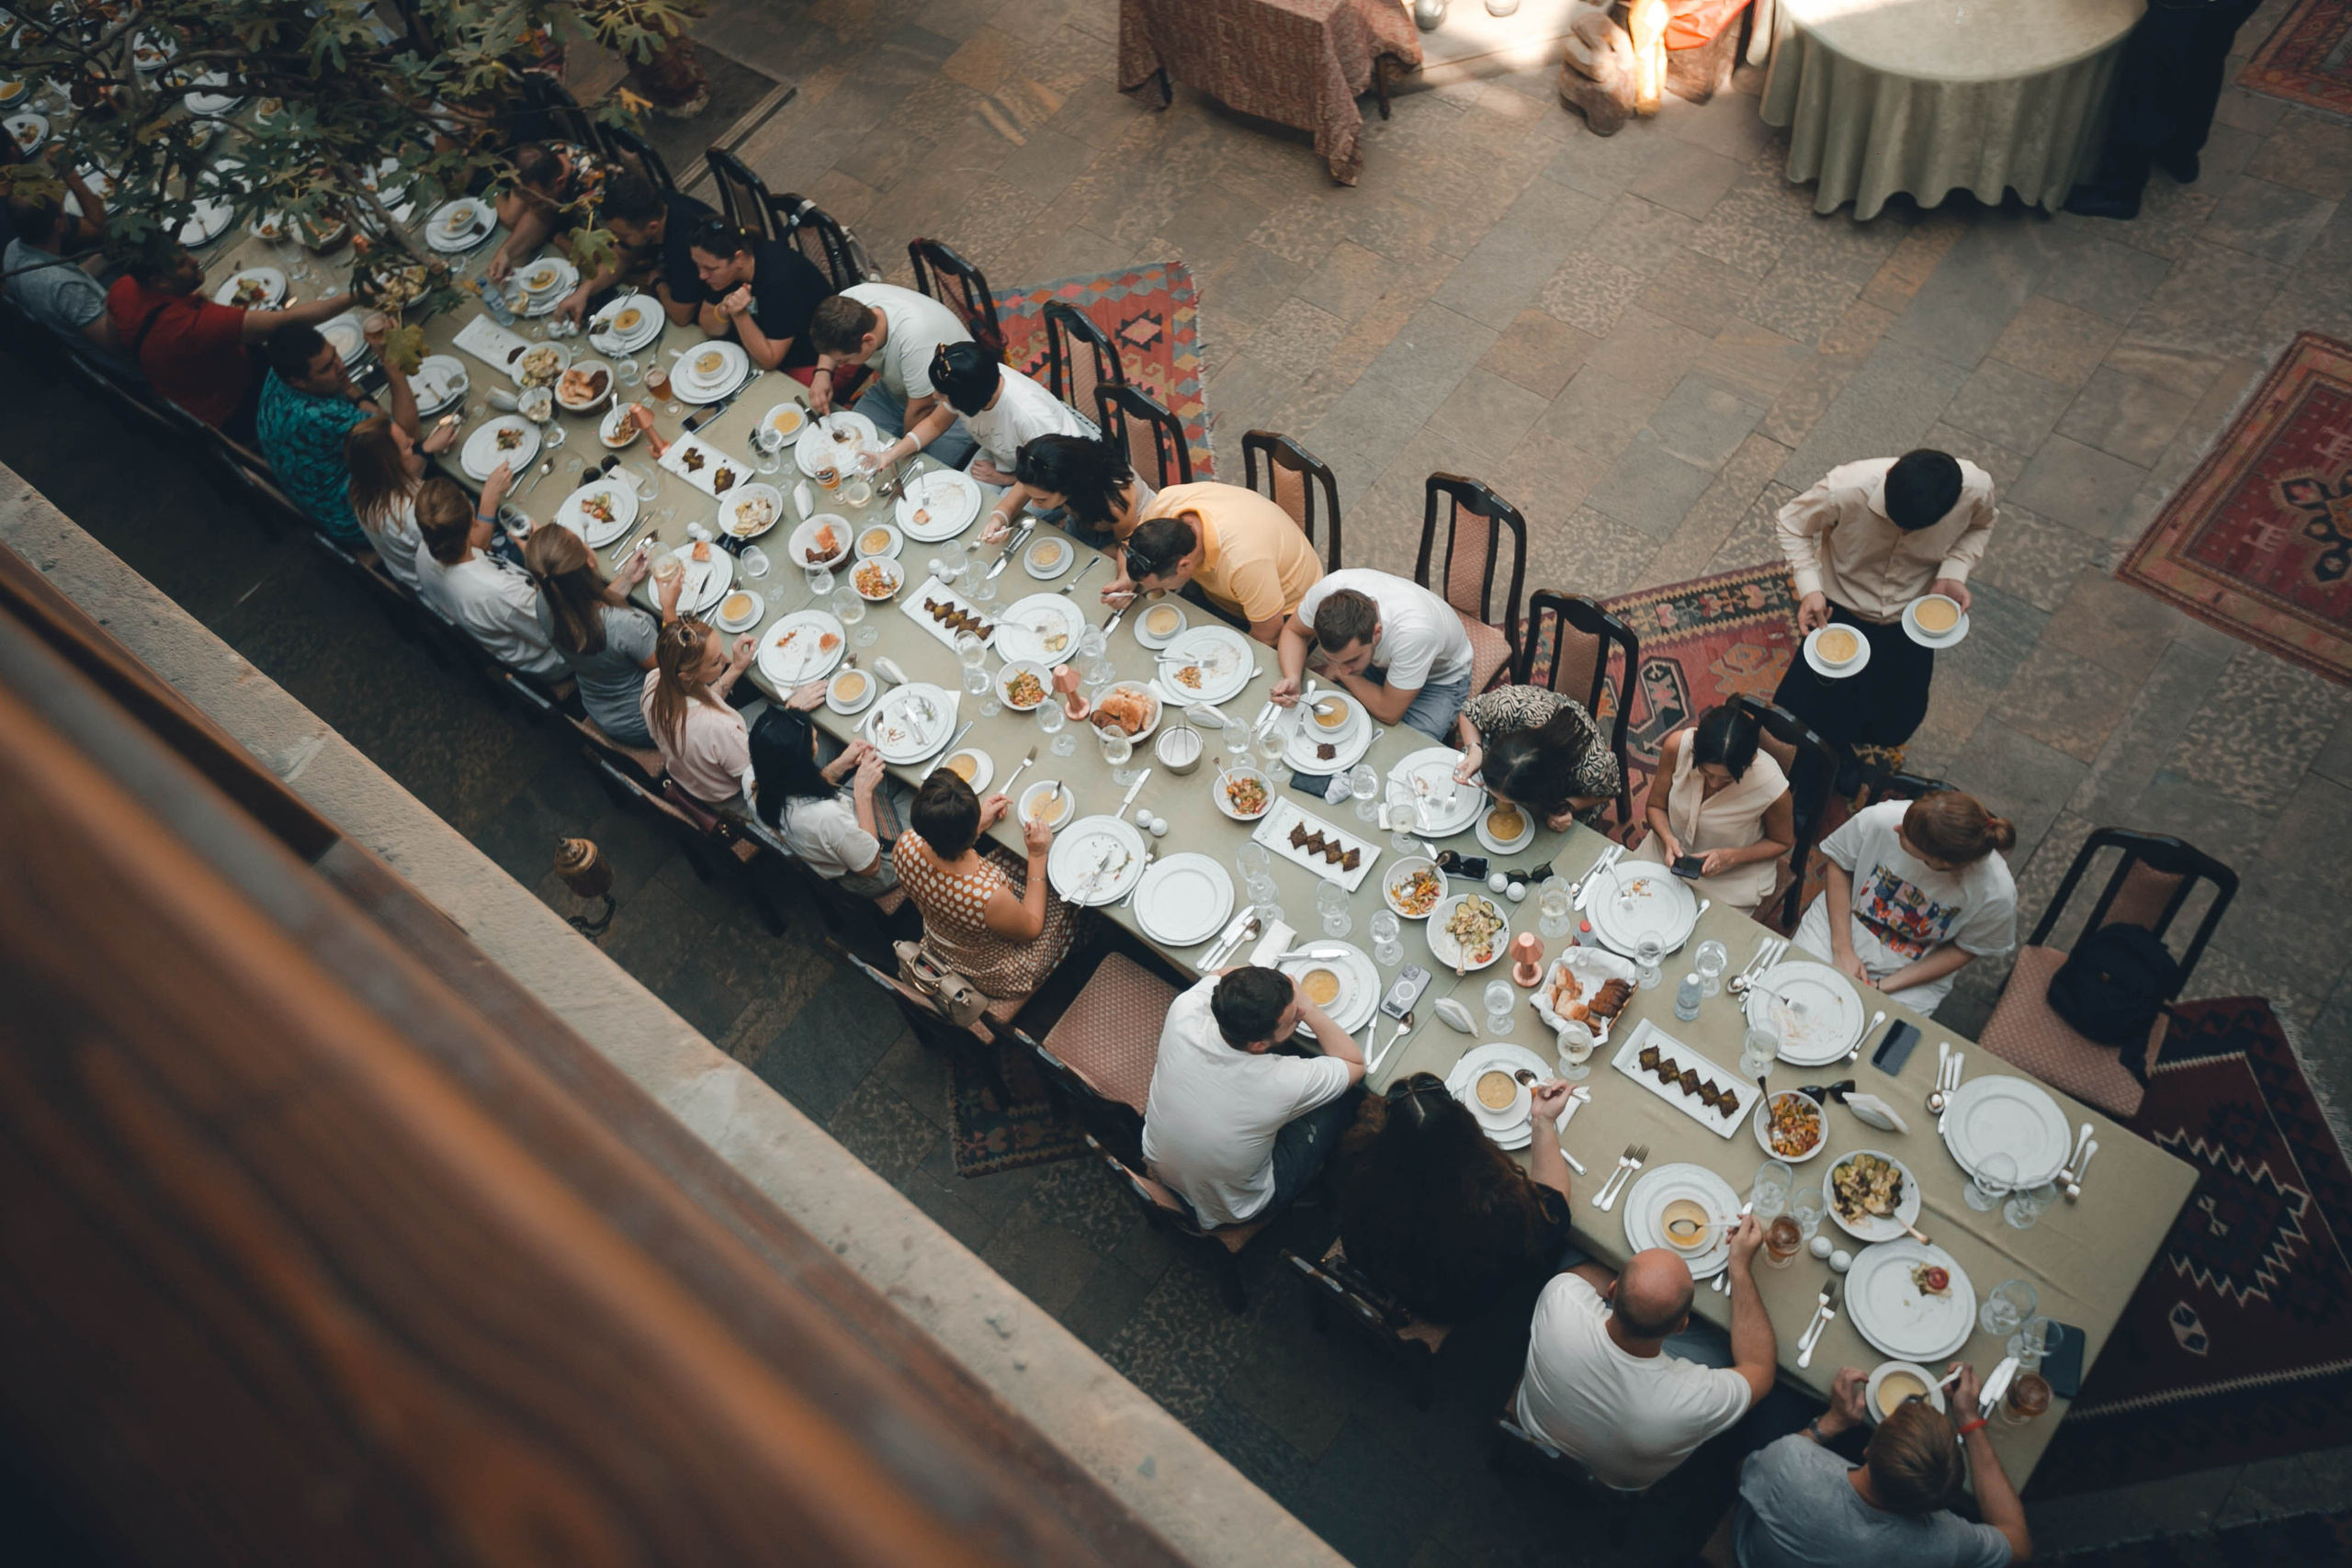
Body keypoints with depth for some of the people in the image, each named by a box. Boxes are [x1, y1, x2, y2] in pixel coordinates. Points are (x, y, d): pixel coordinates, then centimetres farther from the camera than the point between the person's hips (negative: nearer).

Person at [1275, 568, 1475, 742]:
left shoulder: (1412, 631, -46)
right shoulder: (1330, 589, -35)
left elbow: (1388, 713, -31)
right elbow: (1293, 631, -11)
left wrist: (1340, 672, -19)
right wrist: (1292, 678, -30)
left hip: (1440, 677, -4)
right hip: (1382, 658, 4)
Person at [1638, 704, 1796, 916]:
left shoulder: (1772, 786, -30)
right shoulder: (1677, 745, -25)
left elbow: (1782, 843, -6)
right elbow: (1656, 806, -6)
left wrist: (1730, 857, -22)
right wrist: (1668, 838, -26)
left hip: (1732, 881, -2)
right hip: (1670, 851, 3)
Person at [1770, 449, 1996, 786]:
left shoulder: (1975, 489, -28)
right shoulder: (1846, 489, -35)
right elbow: (1791, 524, -15)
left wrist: (1953, 572, -21)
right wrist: (1809, 588, -28)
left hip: (1910, 621, 2)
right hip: (1842, 611, -2)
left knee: (1894, 729, 13)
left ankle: (1845, 749, 51)